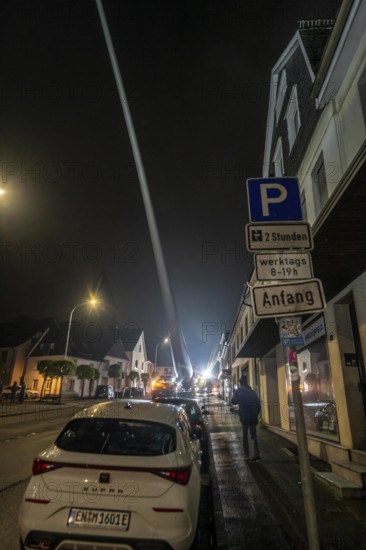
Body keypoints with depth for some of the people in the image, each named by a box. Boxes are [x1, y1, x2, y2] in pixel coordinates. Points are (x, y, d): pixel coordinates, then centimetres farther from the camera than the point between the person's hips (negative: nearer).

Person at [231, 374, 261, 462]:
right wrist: (256, 414, 16)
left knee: (245, 436, 9)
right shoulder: (252, 392, 11)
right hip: (253, 417, 3)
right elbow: (258, 404, 10)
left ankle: (246, 455, 8)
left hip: (244, 417, -3)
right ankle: (256, 454, -2)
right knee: (253, 435, 10)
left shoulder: (238, 391, -2)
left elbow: (233, 402, 4)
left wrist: (234, 394, 18)